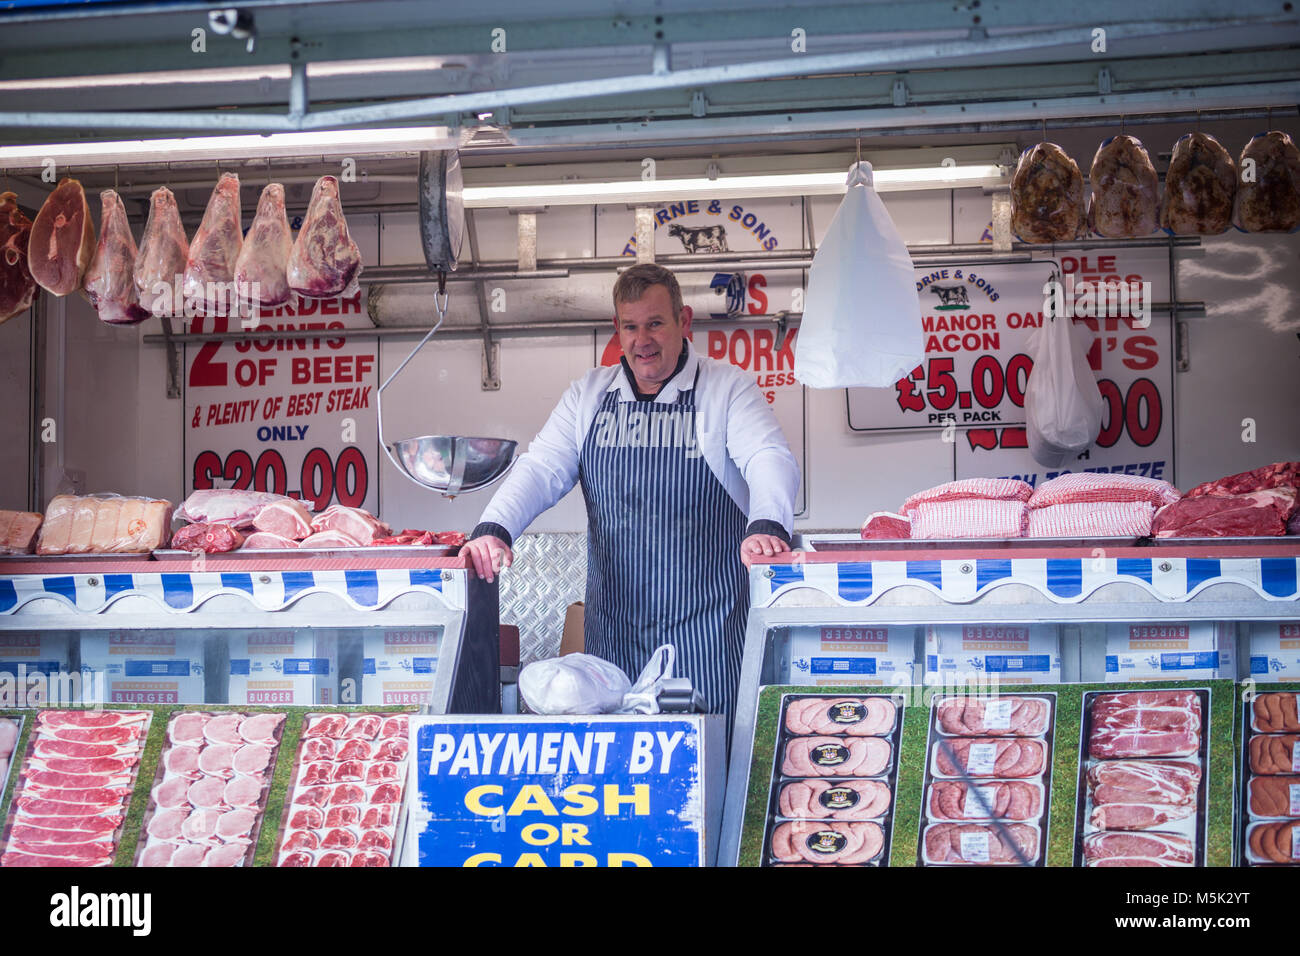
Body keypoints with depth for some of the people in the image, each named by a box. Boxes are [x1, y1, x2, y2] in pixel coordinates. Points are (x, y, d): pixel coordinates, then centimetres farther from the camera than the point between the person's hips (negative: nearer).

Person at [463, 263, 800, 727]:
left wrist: (767, 523, -35)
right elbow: (542, 468, 5)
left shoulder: (727, 387, 0)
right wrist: (493, 528, -14)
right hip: (614, 626, 3)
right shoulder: (588, 394, 11)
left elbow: (769, 459, -13)